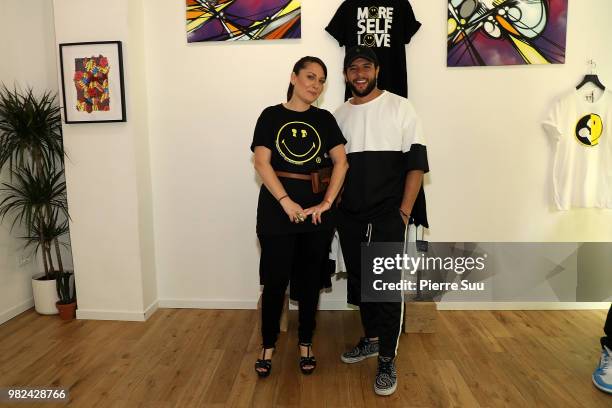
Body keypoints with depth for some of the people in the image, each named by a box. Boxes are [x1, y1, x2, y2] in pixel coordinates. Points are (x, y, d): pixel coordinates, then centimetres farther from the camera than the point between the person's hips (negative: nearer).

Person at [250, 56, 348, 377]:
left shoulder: (324, 119, 9)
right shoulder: (271, 116, 3)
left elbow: (341, 162, 2)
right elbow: (262, 163, -7)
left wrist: (327, 202, -10)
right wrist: (286, 201, -17)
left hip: (316, 207, 2)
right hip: (277, 206, -2)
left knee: (309, 278, 10)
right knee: (275, 279, 2)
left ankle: (306, 343, 26)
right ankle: (268, 345, 21)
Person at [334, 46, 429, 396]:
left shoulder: (400, 107, 0)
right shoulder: (340, 115, 12)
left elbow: (416, 162, -5)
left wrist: (405, 211, -11)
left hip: (389, 216, -4)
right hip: (350, 217, 5)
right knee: (359, 281, 14)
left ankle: (388, 361, 11)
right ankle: (372, 339, 34)